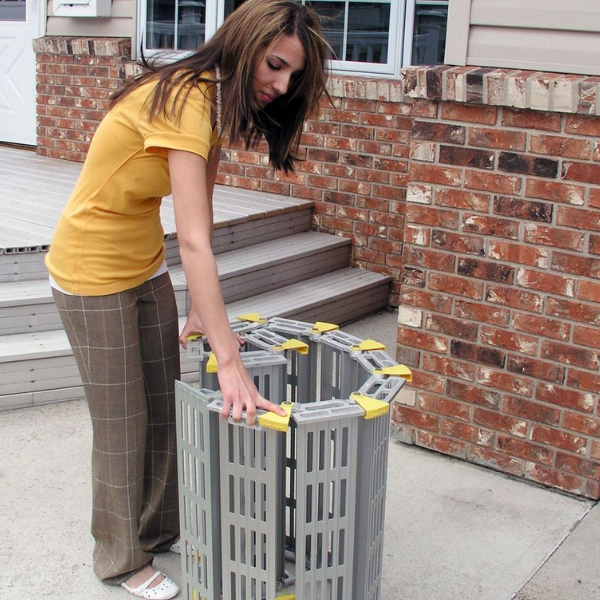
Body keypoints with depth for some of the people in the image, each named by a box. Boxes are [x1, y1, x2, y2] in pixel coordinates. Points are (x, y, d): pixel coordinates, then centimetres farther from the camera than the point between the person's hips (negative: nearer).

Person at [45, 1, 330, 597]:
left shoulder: (213, 101, -1)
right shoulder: (184, 101, -30)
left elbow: (197, 223, -2)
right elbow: (195, 243, -38)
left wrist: (201, 308, -7)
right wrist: (230, 362, -40)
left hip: (145, 267, 8)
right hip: (94, 273, -8)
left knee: (165, 405, 17)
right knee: (122, 424, 6)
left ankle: (161, 528, 37)